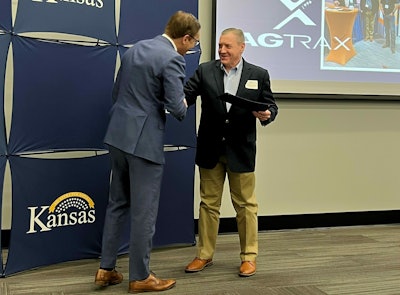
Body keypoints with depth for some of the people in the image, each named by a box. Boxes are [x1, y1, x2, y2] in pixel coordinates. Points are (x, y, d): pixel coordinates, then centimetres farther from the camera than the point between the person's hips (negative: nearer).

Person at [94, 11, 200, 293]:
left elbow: (117, 92, 17)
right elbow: (176, 107, -18)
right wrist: (183, 108, 4)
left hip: (119, 135, 8)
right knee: (144, 211, 3)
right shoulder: (172, 59, -14)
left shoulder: (134, 49, 12)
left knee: (118, 204, 17)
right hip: (144, 140, -8)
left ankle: (106, 269, 23)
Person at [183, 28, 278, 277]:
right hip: (210, 149, 2)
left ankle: (249, 256, 19)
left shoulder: (258, 74, 1)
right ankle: (205, 254, 23)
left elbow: (271, 105, 3)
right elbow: (186, 95, -7)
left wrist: (267, 114, -19)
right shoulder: (205, 71, 2)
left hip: (241, 151, -1)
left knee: (245, 204, 7)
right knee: (209, 202, 11)